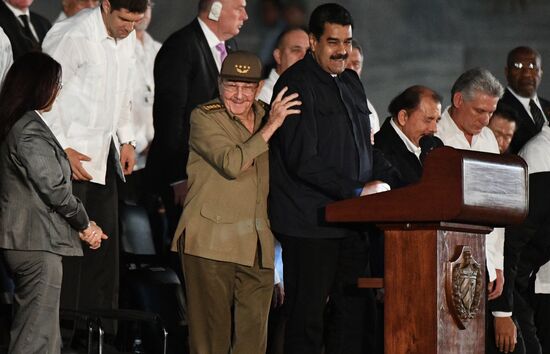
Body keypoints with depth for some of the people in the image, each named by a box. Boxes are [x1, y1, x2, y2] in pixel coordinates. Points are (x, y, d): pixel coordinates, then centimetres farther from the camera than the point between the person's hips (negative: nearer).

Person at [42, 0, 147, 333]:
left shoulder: (127, 37, 8)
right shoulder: (73, 37, -16)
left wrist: (127, 140, 14)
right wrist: (62, 149, -15)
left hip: (105, 153, 8)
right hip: (71, 154, -8)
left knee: (107, 241, 6)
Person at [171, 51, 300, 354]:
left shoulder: (265, 117, 16)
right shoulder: (204, 118, -1)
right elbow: (232, 163, -17)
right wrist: (271, 126, -12)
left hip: (257, 246, 5)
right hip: (211, 239, -5)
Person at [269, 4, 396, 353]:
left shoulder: (351, 82, 17)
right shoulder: (297, 85, -9)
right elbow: (303, 161, -16)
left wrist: (379, 182, 3)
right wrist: (358, 192, -15)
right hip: (309, 222, -7)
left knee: (353, 311, 5)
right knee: (307, 316, -4)